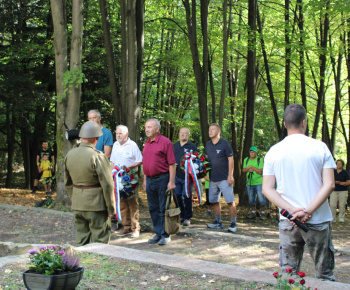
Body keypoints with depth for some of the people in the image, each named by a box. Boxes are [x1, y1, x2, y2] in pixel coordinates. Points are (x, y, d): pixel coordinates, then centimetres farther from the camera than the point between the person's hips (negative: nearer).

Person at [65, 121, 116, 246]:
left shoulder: (70, 155, 4)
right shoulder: (98, 156, -17)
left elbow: (68, 184, 13)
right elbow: (107, 185, -16)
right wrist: (111, 207, -6)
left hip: (77, 205, 6)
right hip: (96, 205, -6)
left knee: (81, 240, 14)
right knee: (99, 241, 4)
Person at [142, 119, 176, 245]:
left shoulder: (165, 142, -9)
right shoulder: (147, 143, 13)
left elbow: (172, 164, -11)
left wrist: (171, 182, -16)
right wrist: (145, 180, 16)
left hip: (162, 179, -7)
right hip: (150, 180, 7)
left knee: (163, 209, -2)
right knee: (153, 209, 11)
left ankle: (165, 235, 6)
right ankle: (158, 233, 19)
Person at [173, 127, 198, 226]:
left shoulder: (192, 147, 1)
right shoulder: (175, 146, 15)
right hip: (176, 176, 4)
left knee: (187, 197, -3)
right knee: (177, 196, 6)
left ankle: (187, 218, 6)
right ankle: (181, 215, 21)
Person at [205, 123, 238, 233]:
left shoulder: (225, 143, -7)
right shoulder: (208, 144, 11)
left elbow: (231, 159, -8)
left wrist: (230, 176, -13)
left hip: (224, 178, -7)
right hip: (213, 178, 7)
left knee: (230, 201, -5)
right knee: (215, 201, 12)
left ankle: (233, 224, -2)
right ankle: (218, 222, 23)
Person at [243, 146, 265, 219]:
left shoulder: (260, 160, -4)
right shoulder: (246, 160, 11)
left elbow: (260, 171, -11)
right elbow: (243, 170, 11)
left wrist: (253, 167, -15)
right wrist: (248, 169, -8)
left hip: (259, 183, -4)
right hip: (249, 183, 4)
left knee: (261, 199, -4)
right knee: (251, 199, 10)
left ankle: (262, 213, 7)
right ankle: (254, 212, 22)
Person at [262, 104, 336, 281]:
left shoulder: (273, 152, 2)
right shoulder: (320, 147, -3)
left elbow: (267, 189, -3)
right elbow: (329, 184, -11)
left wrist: (292, 210, -10)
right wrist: (308, 211, -15)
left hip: (288, 221, 2)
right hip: (318, 220, -2)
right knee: (325, 274, 9)